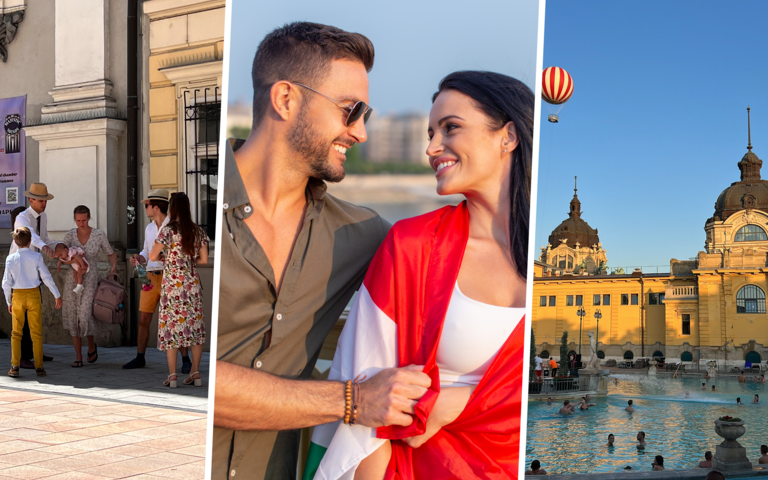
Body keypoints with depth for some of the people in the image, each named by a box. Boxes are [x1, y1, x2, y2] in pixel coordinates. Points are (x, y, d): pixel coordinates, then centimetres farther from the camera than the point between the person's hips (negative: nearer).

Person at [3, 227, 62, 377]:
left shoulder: (11, 259, -3)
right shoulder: (36, 257, -7)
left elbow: (6, 283, 0)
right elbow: (46, 277, -6)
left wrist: (9, 302, 11)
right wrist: (57, 295, 0)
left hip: (17, 296, 1)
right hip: (33, 295, -1)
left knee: (16, 332, 10)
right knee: (36, 332, 5)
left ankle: (15, 367, 6)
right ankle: (39, 367, 5)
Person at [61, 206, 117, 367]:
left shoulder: (99, 234, -4)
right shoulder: (69, 235, 1)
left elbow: (111, 254, 8)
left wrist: (113, 265, -12)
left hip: (90, 279, -3)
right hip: (72, 279, 3)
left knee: (84, 315, -17)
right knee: (73, 317, 1)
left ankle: (91, 344, 13)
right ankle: (78, 358, 9)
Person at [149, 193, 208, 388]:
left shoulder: (168, 230, -9)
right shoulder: (198, 231, 4)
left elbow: (152, 256, -11)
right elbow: (204, 259, 4)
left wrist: (165, 257, 9)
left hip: (172, 283, -4)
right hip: (193, 283, 4)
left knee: (171, 325, 2)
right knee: (195, 326, 9)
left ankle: (172, 375, 3)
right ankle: (195, 373, 11)